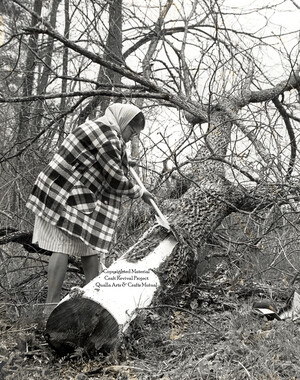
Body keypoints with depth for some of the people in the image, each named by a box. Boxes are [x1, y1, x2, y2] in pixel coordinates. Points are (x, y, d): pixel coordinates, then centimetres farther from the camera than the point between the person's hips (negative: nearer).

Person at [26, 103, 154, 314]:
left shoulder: (97, 128, 19)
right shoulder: (108, 136, -13)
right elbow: (116, 180, -12)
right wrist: (140, 192, 1)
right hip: (66, 196, -11)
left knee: (90, 248, 10)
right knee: (63, 248, -11)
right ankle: (52, 307, -7)